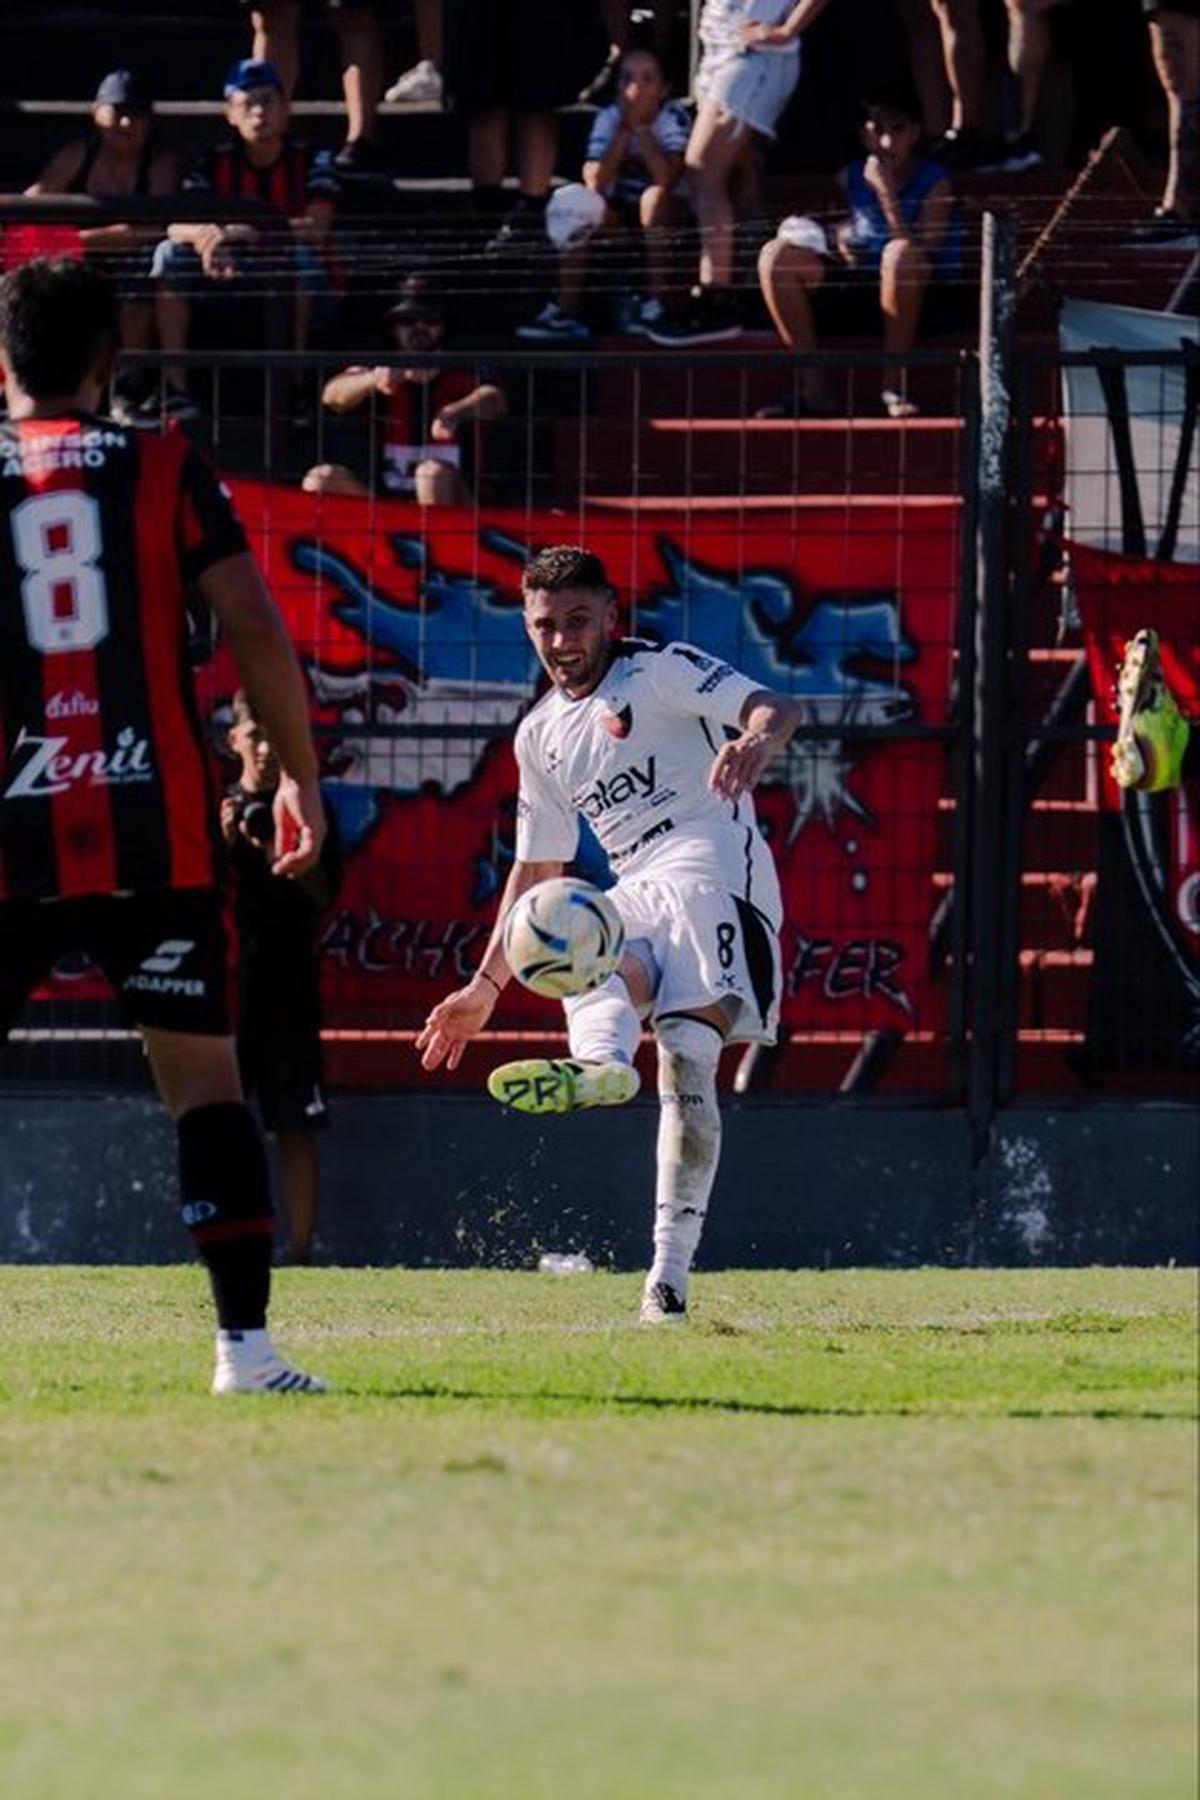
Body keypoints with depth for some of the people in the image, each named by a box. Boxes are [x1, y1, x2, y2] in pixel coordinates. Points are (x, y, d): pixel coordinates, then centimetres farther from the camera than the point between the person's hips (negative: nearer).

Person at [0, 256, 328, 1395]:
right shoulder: (164, 470, 4)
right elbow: (256, 633, -3)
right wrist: (300, 777, 8)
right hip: (156, 832, 0)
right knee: (203, 1078, 4)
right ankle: (244, 1343, -2)